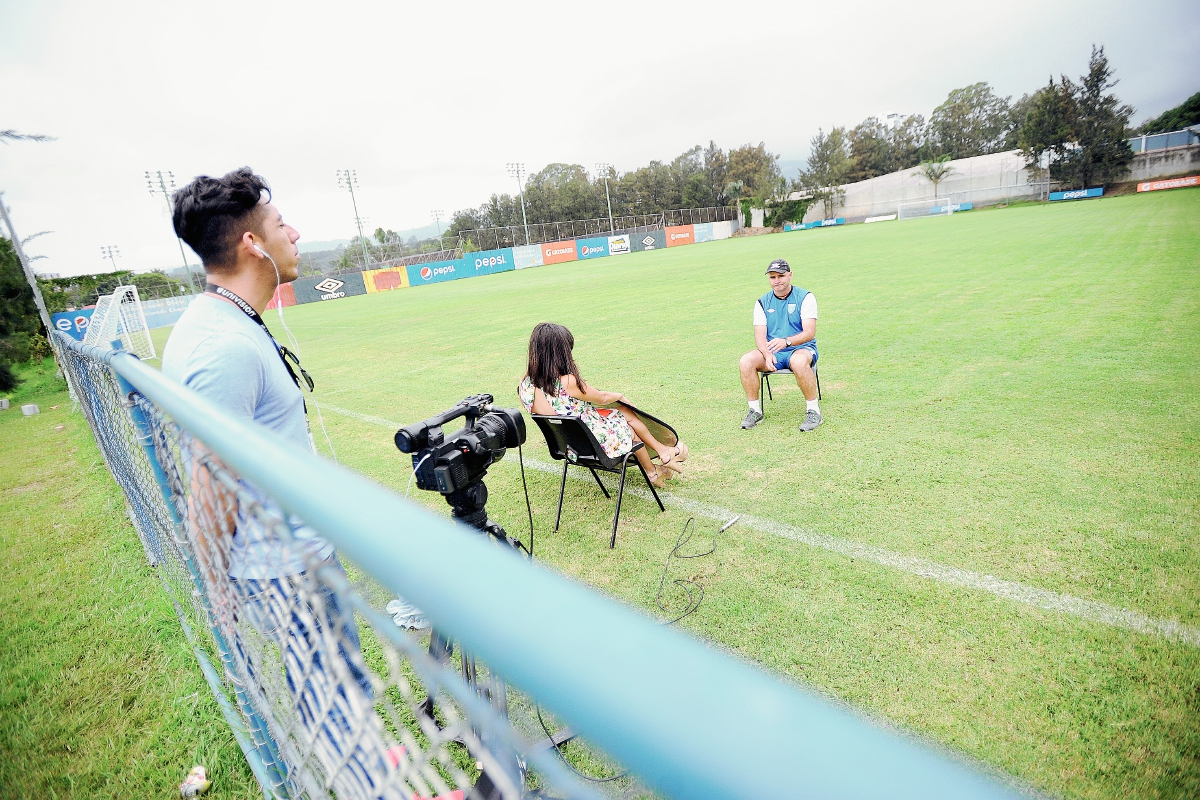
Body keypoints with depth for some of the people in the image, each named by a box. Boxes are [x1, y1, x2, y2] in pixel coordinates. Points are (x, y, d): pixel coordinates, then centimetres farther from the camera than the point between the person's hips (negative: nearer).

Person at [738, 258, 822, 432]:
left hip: (802, 348, -3)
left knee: (799, 362, -39)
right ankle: (755, 410, -10)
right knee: (746, 361, -25)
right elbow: (760, 335, -2)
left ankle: (813, 410, -21)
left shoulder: (805, 297, -3)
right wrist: (767, 354, -24)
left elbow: (809, 332, -14)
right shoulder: (762, 302, 7)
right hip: (771, 351, 3)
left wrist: (786, 341, -34)